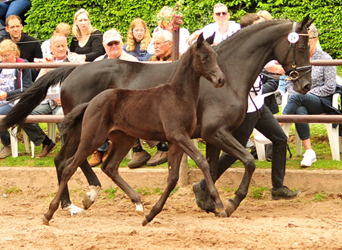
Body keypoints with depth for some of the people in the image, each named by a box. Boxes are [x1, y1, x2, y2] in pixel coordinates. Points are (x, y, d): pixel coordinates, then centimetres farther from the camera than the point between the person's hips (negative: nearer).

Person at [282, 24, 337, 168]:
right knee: (300, 111, -35)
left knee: (298, 97, -35)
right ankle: (309, 152, -36)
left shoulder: (325, 58, -1)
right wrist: (293, 96, -9)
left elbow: (330, 87, -6)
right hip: (301, 102, 3)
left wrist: (306, 94, -12)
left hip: (322, 103, -3)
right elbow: (289, 82, 13)